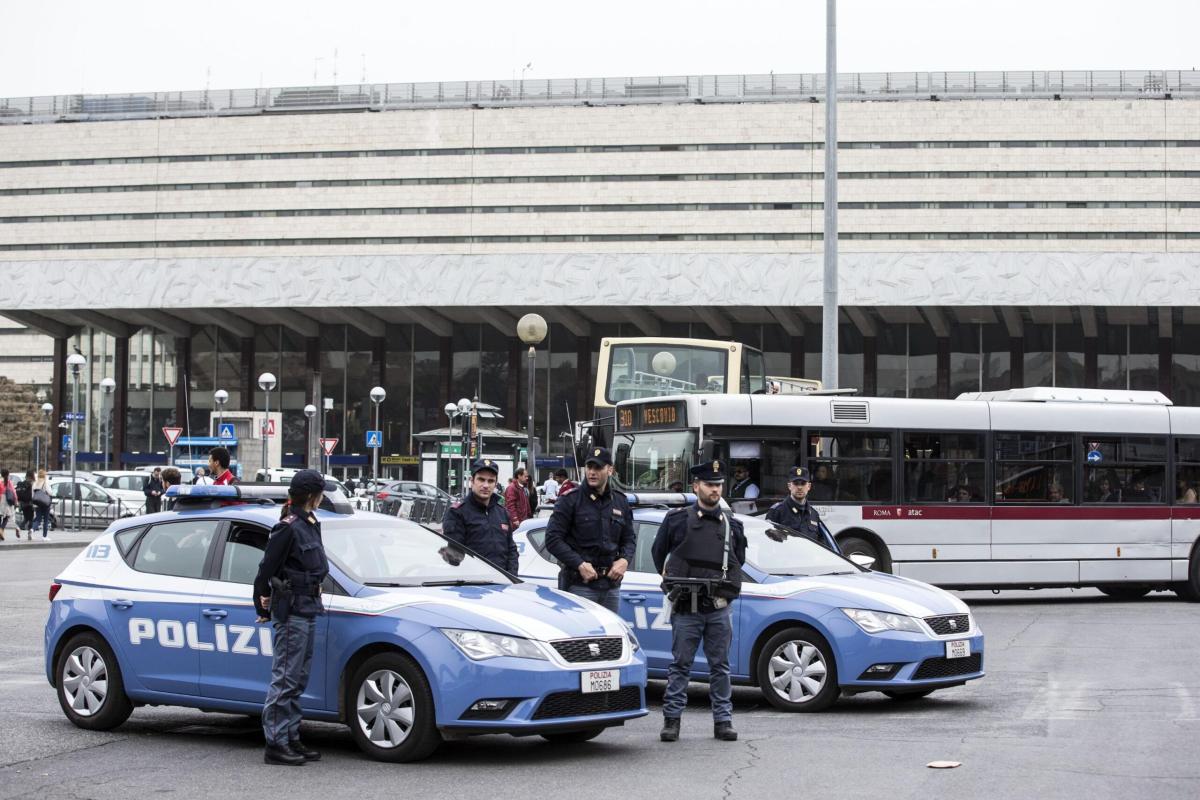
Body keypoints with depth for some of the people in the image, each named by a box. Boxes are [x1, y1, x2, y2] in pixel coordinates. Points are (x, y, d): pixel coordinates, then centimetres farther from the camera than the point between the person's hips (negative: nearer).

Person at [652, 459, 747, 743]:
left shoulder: (732, 525, 11)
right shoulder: (677, 520, 2)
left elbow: (739, 560, 24)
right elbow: (658, 552, 15)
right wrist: (672, 580, 15)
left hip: (720, 609, 2)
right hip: (686, 609, -2)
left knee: (720, 666, 5)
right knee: (680, 664, 1)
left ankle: (723, 720, 10)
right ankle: (672, 719, 6)